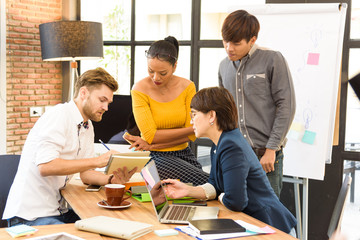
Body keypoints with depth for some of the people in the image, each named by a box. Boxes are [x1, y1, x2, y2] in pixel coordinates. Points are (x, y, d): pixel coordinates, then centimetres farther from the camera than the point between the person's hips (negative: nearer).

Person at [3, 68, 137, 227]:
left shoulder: (88, 127, 12)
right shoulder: (59, 115, -15)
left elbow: (85, 174, 10)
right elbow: (45, 166, -27)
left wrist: (111, 179, -10)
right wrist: (97, 161, -27)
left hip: (58, 210, 9)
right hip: (31, 215, -9)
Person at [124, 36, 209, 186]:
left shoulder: (187, 87, -1)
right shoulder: (140, 89, -9)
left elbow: (191, 136, -4)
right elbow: (151, 135, -15)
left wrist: (151, 145, -11)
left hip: (183, 153, 4)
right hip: (155, 157, -4)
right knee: (204, 183, -24)